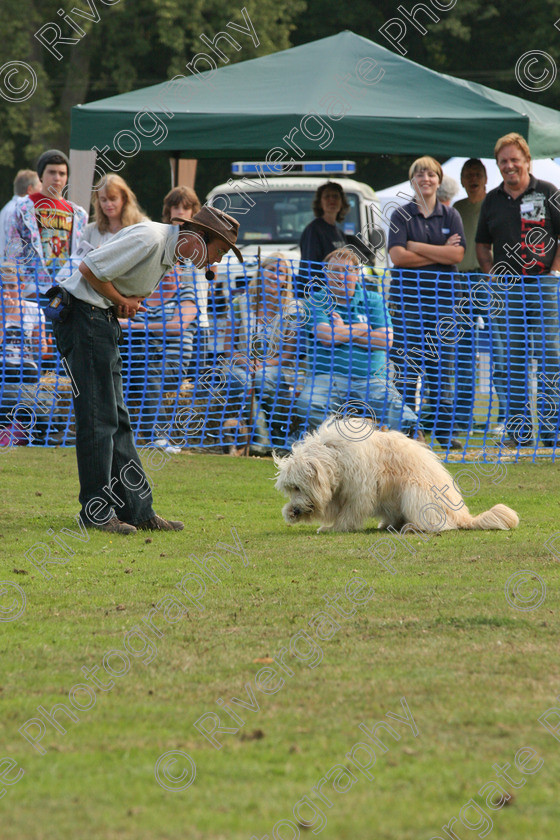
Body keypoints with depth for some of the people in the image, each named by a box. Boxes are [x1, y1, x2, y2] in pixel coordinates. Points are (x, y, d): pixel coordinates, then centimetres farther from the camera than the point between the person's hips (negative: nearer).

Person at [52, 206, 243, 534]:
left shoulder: (170, 253, 12)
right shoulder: (149, 238, -19)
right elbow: (89, 268, -21)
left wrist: (128, 304, 0)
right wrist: (122, 301, -10)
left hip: (105, 322, 10)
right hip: (83, 315, -10)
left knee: (117, 420, 10)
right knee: (98, 417, -9)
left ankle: (138, 510, 13)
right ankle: (97, 511, -5)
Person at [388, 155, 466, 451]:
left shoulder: (450, 216, 11)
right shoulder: (401, 216, 5)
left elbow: (458, 255, -3)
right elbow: (397, 256, -9)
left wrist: (416, 247, -8)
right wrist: (440, 252, -8)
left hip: (442, 296, 2)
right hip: (407, 296, -2)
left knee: (442, 365, 0)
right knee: (408, 366, -5)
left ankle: (444, 431, 4)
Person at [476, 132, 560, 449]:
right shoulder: (492, 201, 12)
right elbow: (483, 245, 21)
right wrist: (492, 275, 5)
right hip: (506, 289, 4)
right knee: (513, 360, 5)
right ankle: (518, 430, 9)